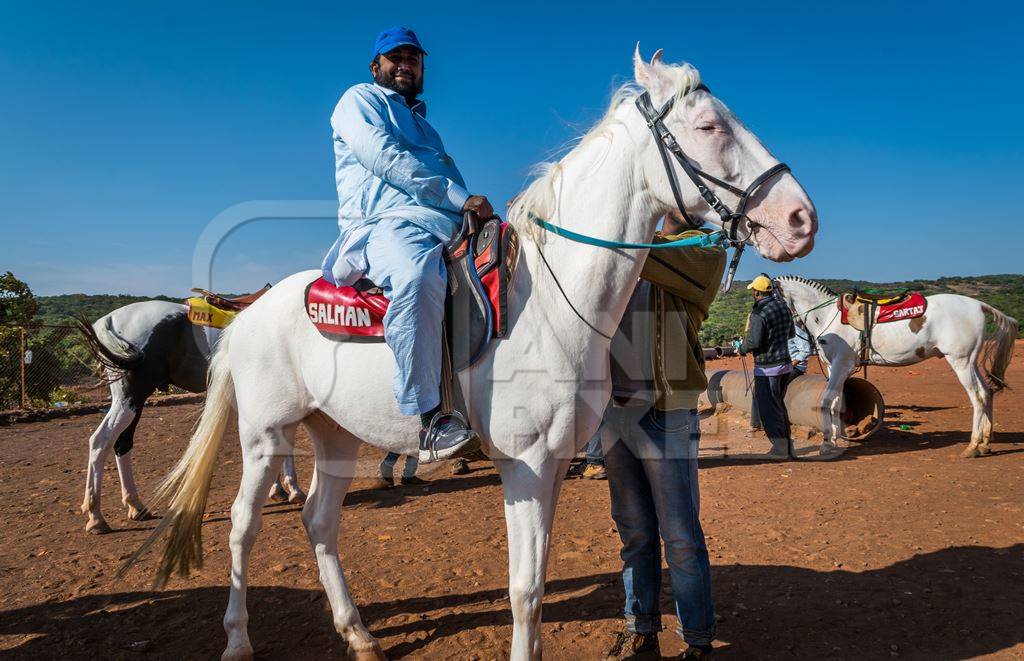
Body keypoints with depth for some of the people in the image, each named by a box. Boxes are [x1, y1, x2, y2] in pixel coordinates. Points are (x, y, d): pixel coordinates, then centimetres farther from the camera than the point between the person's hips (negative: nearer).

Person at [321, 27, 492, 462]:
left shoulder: (422, 124, 36)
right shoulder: (360, 99, 13)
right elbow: (384, 158, -6)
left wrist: (481, 214, 12)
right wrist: (460, 197, -13)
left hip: (445, 229, 9)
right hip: (382, 225, -9)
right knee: (416, 277, -40)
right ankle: (430, 418, -42)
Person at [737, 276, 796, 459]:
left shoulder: (759, 313, -18)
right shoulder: (783, 306, 7)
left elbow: (754, 341, -23)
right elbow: (791, 332, 17)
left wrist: (742, 349, -4)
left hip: (767, 368, -8)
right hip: (785, 364, 8)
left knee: (768, 409, 2)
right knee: (779, 404, 20)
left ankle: (780, 448, 5)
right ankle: (787, 444, 25)